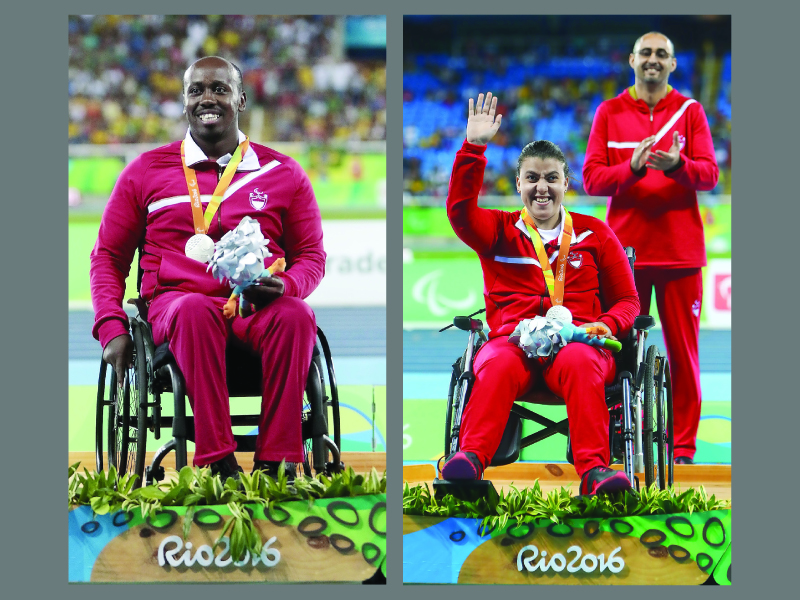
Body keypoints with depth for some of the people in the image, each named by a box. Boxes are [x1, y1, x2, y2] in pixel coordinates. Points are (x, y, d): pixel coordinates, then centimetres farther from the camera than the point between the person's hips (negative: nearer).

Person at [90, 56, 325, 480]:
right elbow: (108, 254, 17)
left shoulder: (283, 174, 15)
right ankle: (217, 462, -44)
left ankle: (277, 462, -38)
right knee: (195, 310, -39)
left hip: (257, 306, 1)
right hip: (177, 299, -1)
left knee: (296, 315, -35)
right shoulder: (147, 171, 14)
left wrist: (285, 285, -7)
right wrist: (111, 327, 2)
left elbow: (312, 256, 18)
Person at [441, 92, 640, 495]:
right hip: (512, 337, 0)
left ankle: (594, 470, -50)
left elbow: (627, 299, 19)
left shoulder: (594, 234, 20)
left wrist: (608, 325, -5)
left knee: (580, 364, -37)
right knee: (498, 366, -36)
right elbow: (460, 211, -1)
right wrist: (473, 147, -8)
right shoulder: (499, 231, 20)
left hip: (578, 339, 0)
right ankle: (470, 457, -53)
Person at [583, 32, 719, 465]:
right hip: (625, 248, 0)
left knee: (683, 350, -1)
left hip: (680, 249, 0)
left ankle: (683, 448, 3)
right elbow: (591, 178, 1)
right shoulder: (609, 113, 9)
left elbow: (709, 173, -1)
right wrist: (632, 168, -17)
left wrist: (677, 165, -23)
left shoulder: (690, 111, 8)